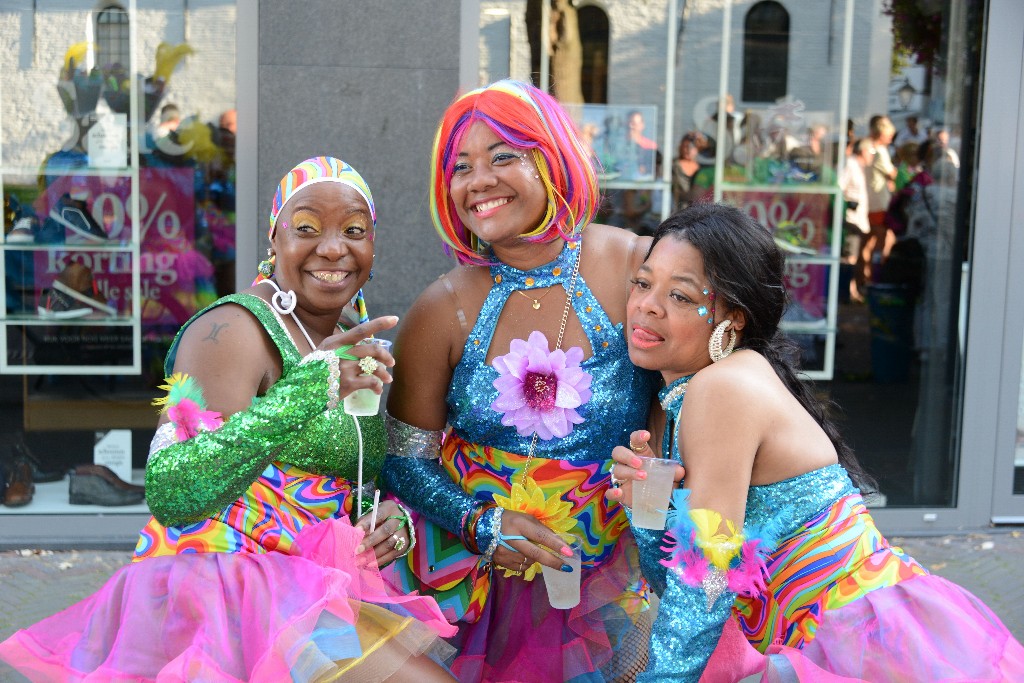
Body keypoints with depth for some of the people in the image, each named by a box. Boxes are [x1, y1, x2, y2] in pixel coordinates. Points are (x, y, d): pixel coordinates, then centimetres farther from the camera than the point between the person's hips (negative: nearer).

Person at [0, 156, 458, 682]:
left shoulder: (359, 337, 12)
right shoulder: (234, 332, -13)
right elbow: (169, 494, -24)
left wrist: (396, 517, -1)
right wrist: (310, 386, -32)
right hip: (223, 587, -8)